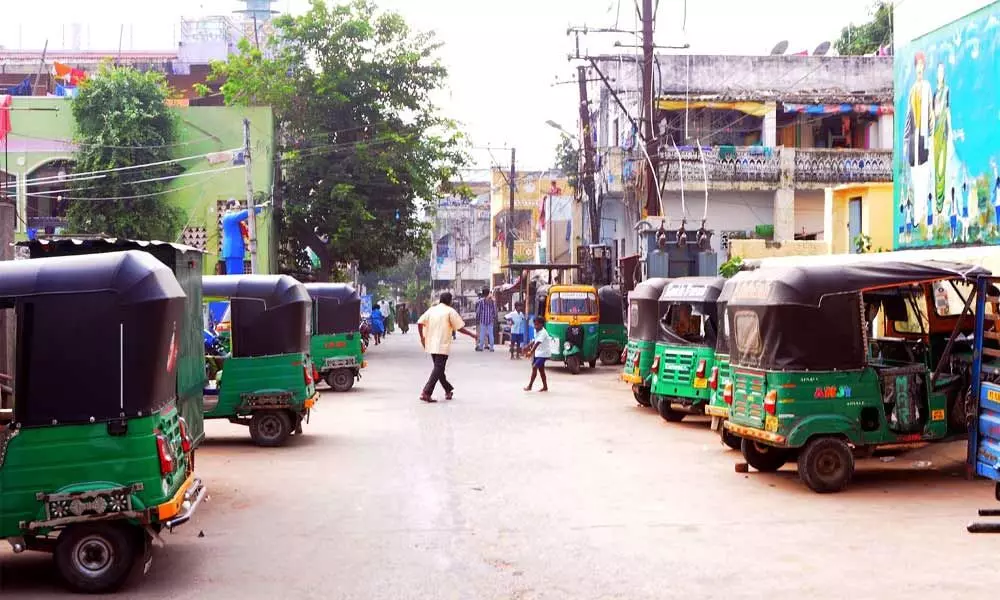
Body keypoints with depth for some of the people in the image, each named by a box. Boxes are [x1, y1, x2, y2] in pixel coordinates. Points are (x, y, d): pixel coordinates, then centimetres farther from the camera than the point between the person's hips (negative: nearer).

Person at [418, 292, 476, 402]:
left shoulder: (432, 309, 10)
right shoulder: (450, 311, -5)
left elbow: (420, 322, 2)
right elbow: (459, 328, -8)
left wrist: (422, 337, 11)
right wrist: (472, 335, 3)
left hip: (431, 345, 7)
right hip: (442, 346, -7)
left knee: (439, 368, 18)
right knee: (438, 369, -5)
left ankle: (448, 390, 30)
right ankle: (426, 393, -16)